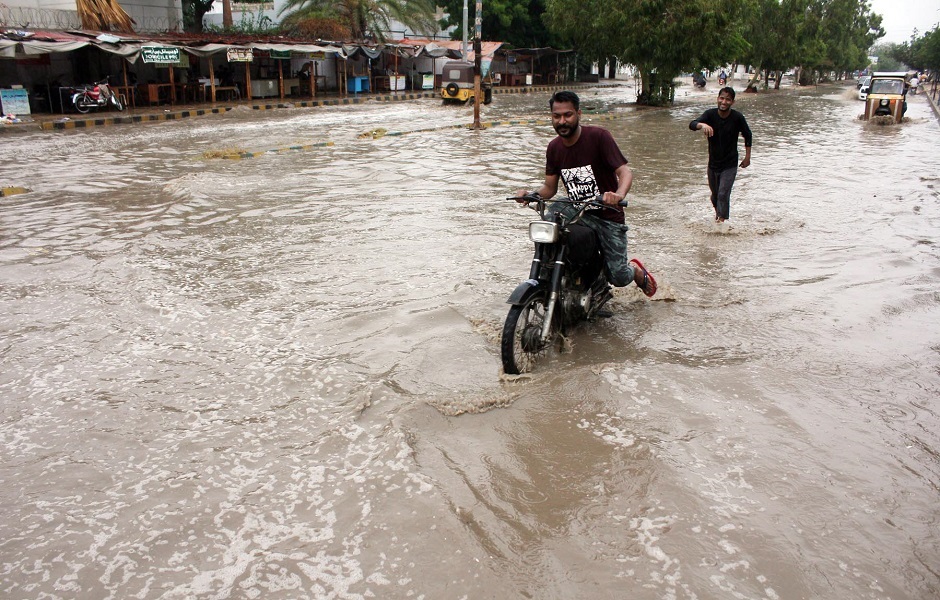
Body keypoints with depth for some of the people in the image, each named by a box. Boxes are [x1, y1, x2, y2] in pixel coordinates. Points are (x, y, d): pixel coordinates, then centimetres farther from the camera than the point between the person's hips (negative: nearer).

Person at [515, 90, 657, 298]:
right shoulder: (554, 148, 4)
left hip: (607, 214, -3)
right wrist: (531, 195, -14)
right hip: (577, 212, 4)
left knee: (618, 277, -8)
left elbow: (625, 172, -20)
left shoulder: (598, 136, -14)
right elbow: (550, 188, 8)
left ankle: (637, 271, 31)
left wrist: (619, 194, -42)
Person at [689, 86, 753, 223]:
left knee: (723, 194, -16)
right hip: (713, 163, 3)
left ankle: (722, 218, -10)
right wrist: (702, 125, -51)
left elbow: (748, 136, 4)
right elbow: (692, 125, -28)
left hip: (730, 165, -2)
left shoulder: (737, 118, -12)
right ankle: (718, 212, 45)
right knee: (715, 195, 18)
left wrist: (747, 157, 5)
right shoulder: (710, 114, -11)